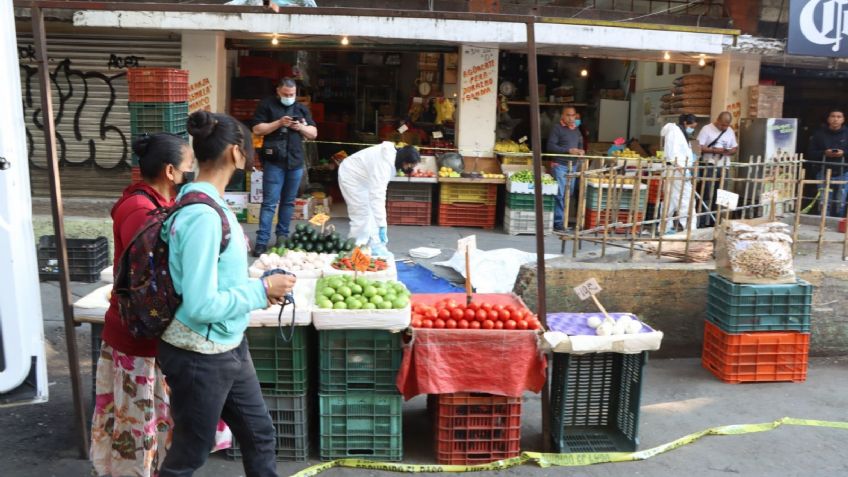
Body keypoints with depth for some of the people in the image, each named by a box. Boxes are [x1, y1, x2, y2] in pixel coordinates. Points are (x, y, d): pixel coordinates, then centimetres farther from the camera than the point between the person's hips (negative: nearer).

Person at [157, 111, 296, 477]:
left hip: (227, 348, 9)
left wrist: (258, 289, 0)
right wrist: (261, 291, -18)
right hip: (200, 357, -9)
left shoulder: (208, 202, 2)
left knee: (260, 436, 21)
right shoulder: (203, 216, -26)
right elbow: (201, 305, -28)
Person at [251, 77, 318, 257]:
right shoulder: (267, 105, 2)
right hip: (274, 161, -4)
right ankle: (262, 241, -6)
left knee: (289, 201, 11)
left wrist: (301, 127, -7)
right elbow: (257, 129, -5)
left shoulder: (302, 109, 14)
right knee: (270, 202, -7)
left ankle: (282, 235, 22)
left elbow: (313, 134, 13)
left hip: (296, 162, 4)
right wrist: (279, 123, -15)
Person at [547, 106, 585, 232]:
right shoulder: (556, 128, -5)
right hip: (560, 165, -6)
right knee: (560, 194, -8)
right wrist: (568, 150, -20)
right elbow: (550, 146, -13)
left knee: (569, 194, 7)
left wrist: (581, 151, 0)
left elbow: (580, 145, 24)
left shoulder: (576, 129, 16)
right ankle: (558, 222, -3)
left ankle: (565, 219, 16)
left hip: (573, 165, 6)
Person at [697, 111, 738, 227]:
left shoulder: (730, 131, 12)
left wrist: (729, 152, -7)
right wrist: (714, 150, -20)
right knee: (706, 196, -7)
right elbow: (699, 147, -10)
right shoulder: (707, 129, -4)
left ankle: (713, 222, 13)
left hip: (724, 167, 5)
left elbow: (735, 148, 15)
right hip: (709, 166, -5)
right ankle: (701, 223, -4)